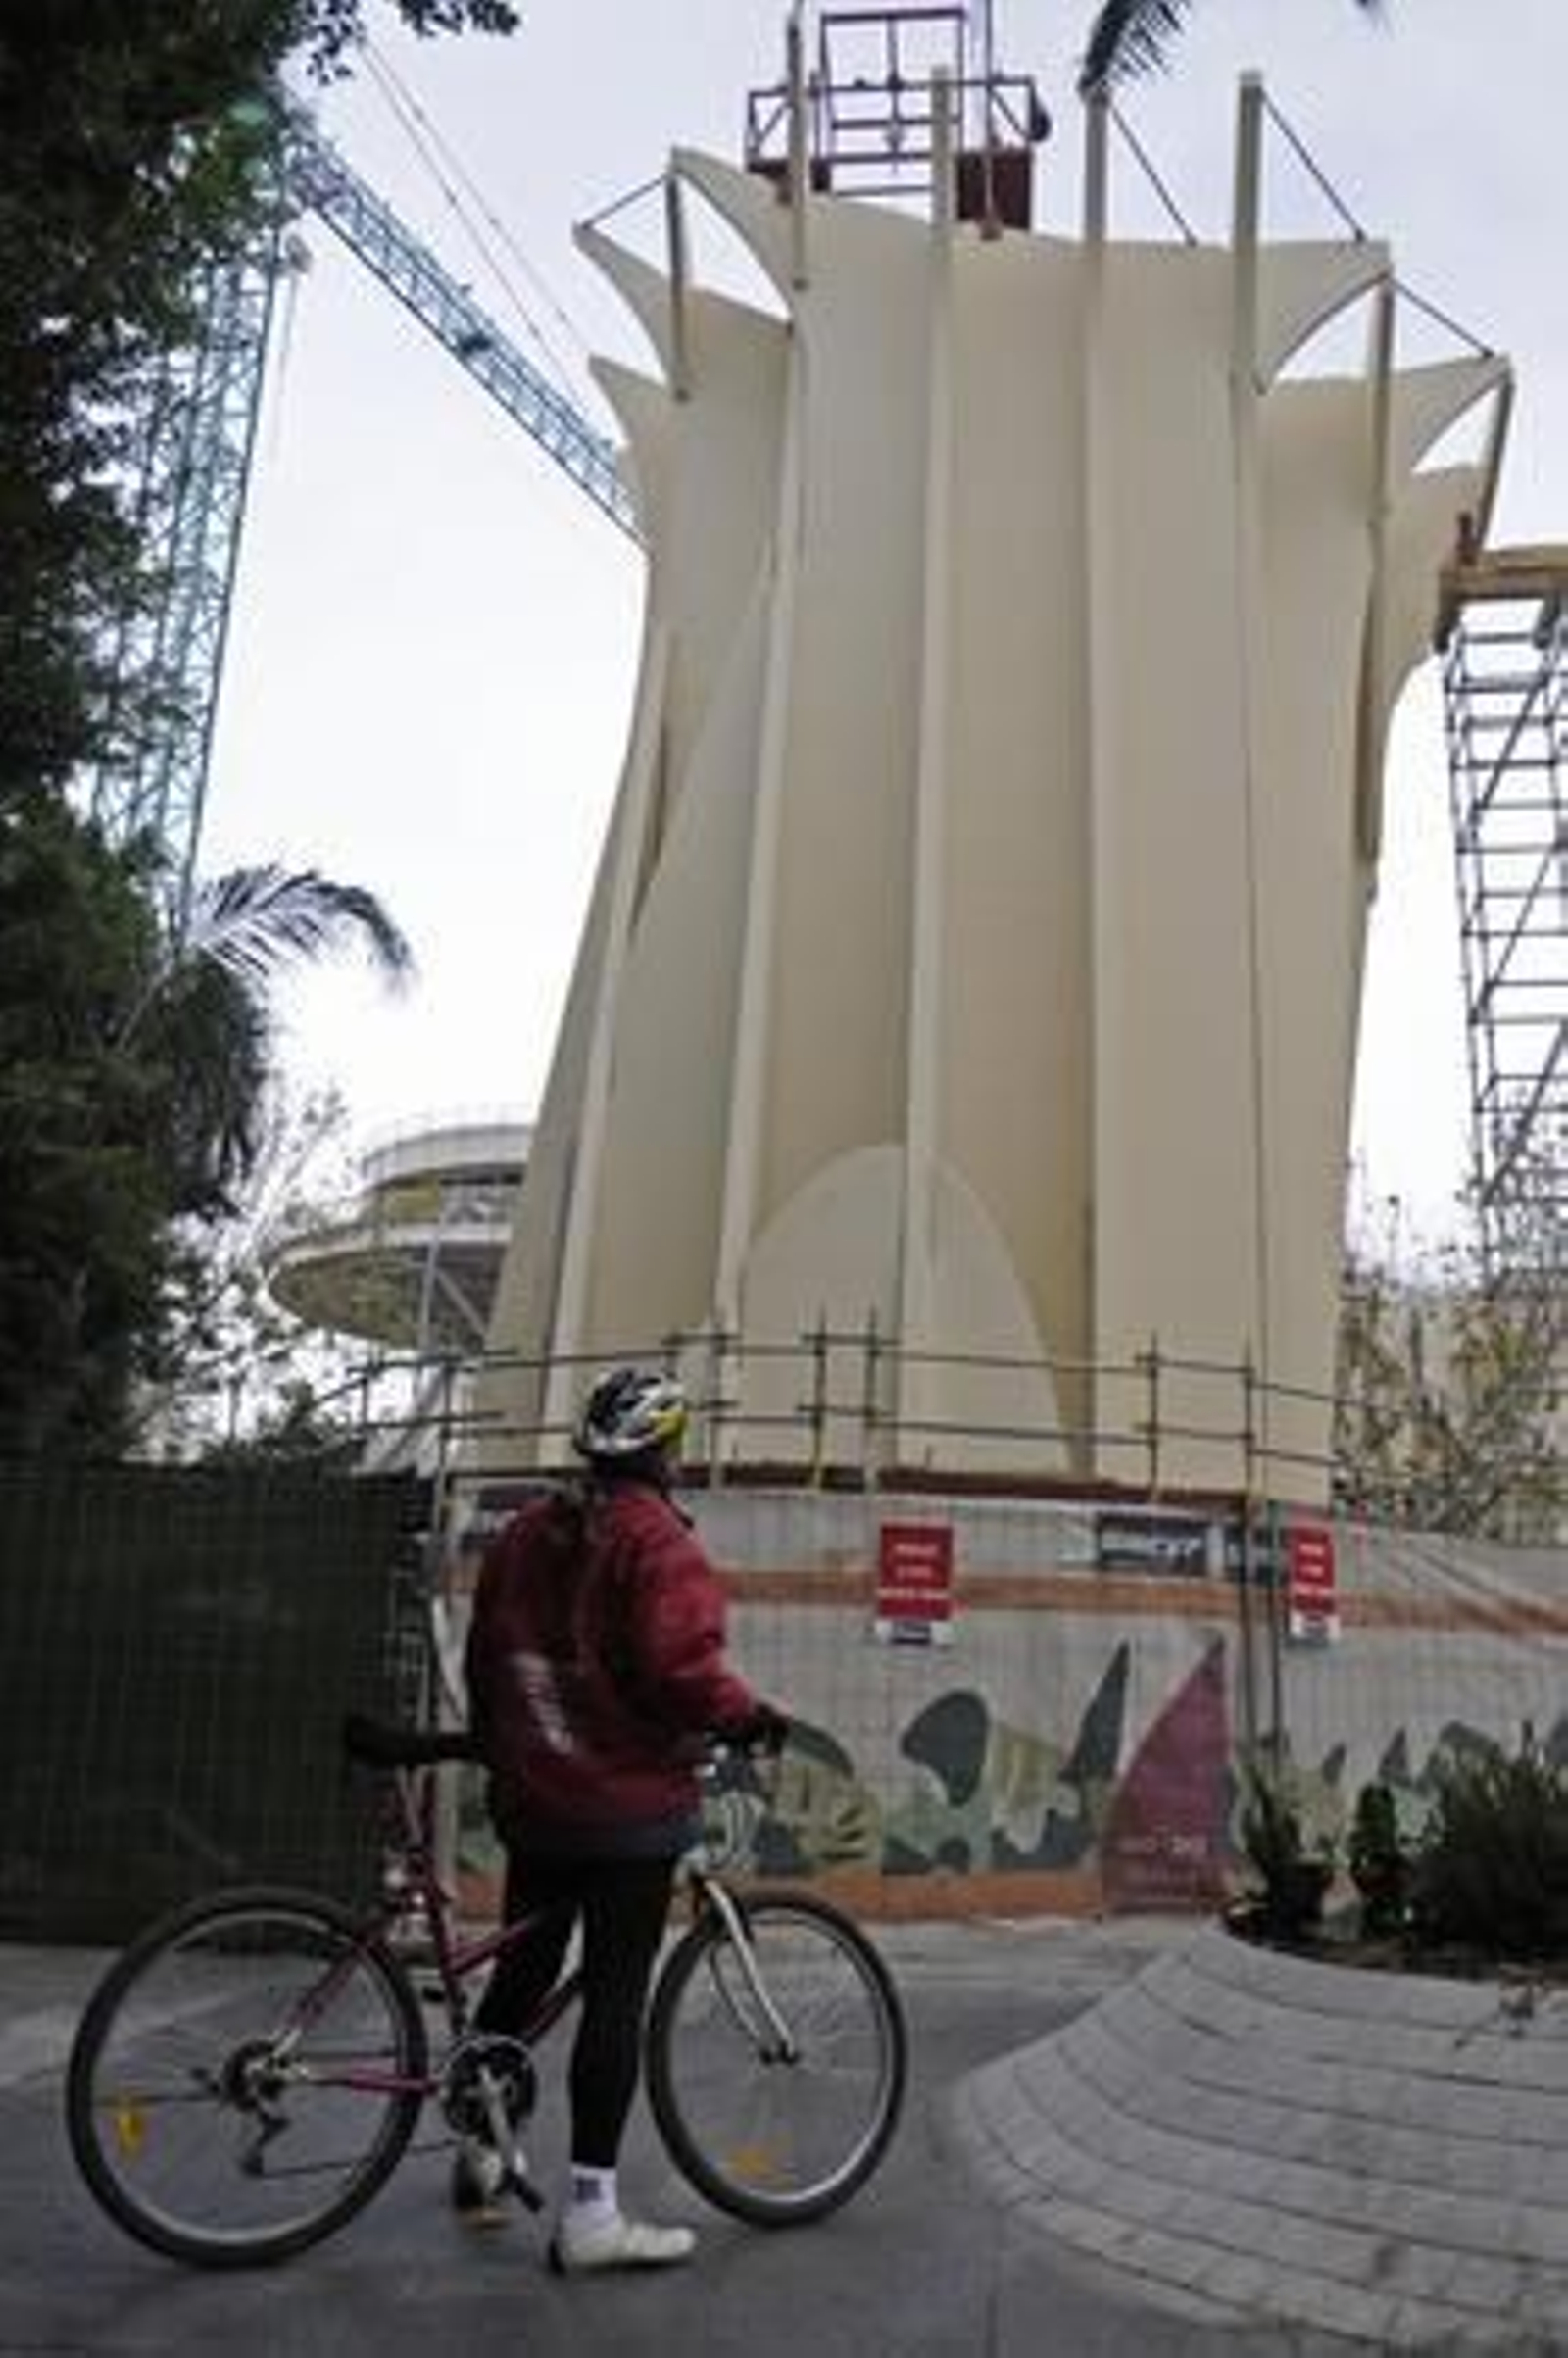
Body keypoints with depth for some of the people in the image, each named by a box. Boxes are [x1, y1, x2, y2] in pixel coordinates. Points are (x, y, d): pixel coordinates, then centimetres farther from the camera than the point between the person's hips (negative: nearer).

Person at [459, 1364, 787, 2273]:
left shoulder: (524, 1533, 8)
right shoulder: (655, 1538, -16)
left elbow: (486, 1655, 15)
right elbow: (681, 1666, -25)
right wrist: (751, 1715, -8)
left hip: (533, 1798, 7)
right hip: (630, 1806, -7)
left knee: (523, 1970, 21)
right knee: (617, 1995, 0)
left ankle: (481, 2156, 37)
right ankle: (591, 2212, 5)